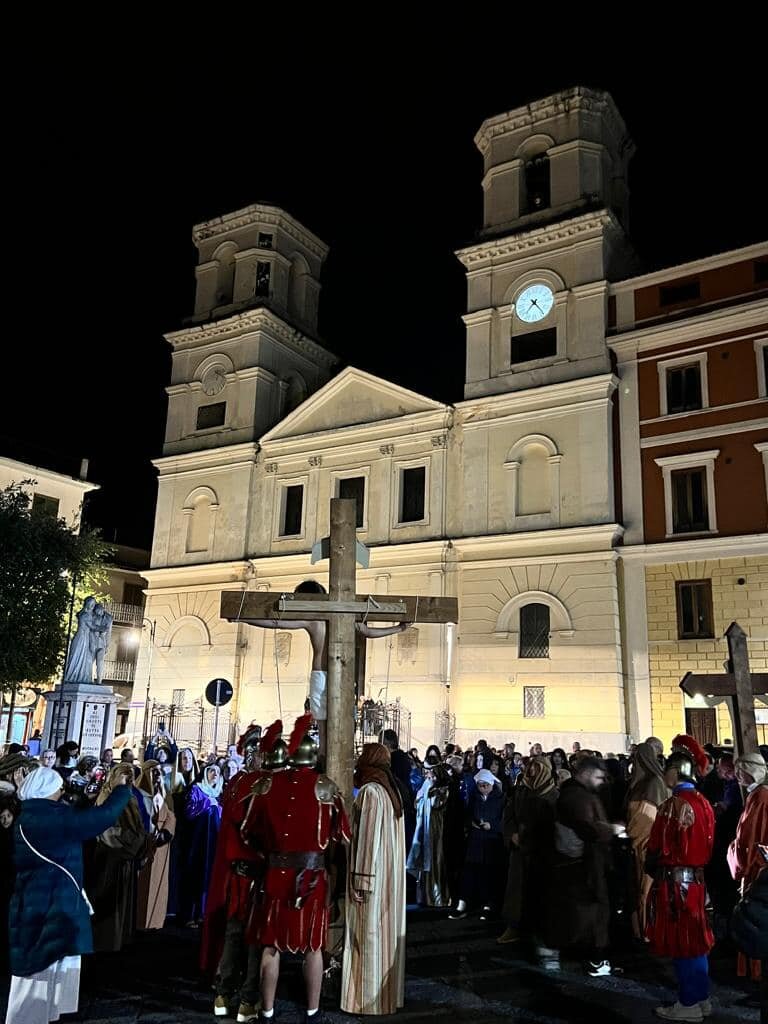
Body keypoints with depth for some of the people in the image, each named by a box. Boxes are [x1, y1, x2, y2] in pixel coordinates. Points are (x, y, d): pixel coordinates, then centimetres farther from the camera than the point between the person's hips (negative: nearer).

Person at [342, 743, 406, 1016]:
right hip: (391, 873, 9)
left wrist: (360, 880, -19)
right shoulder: (392, 790, 8)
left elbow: (367, 838, -21)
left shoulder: (370, 791, -18)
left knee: (368, 934, 1)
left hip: (372, 874, -9)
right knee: (385, 931, 14)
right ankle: (387, 993, 23)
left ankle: (368, 998, 9)